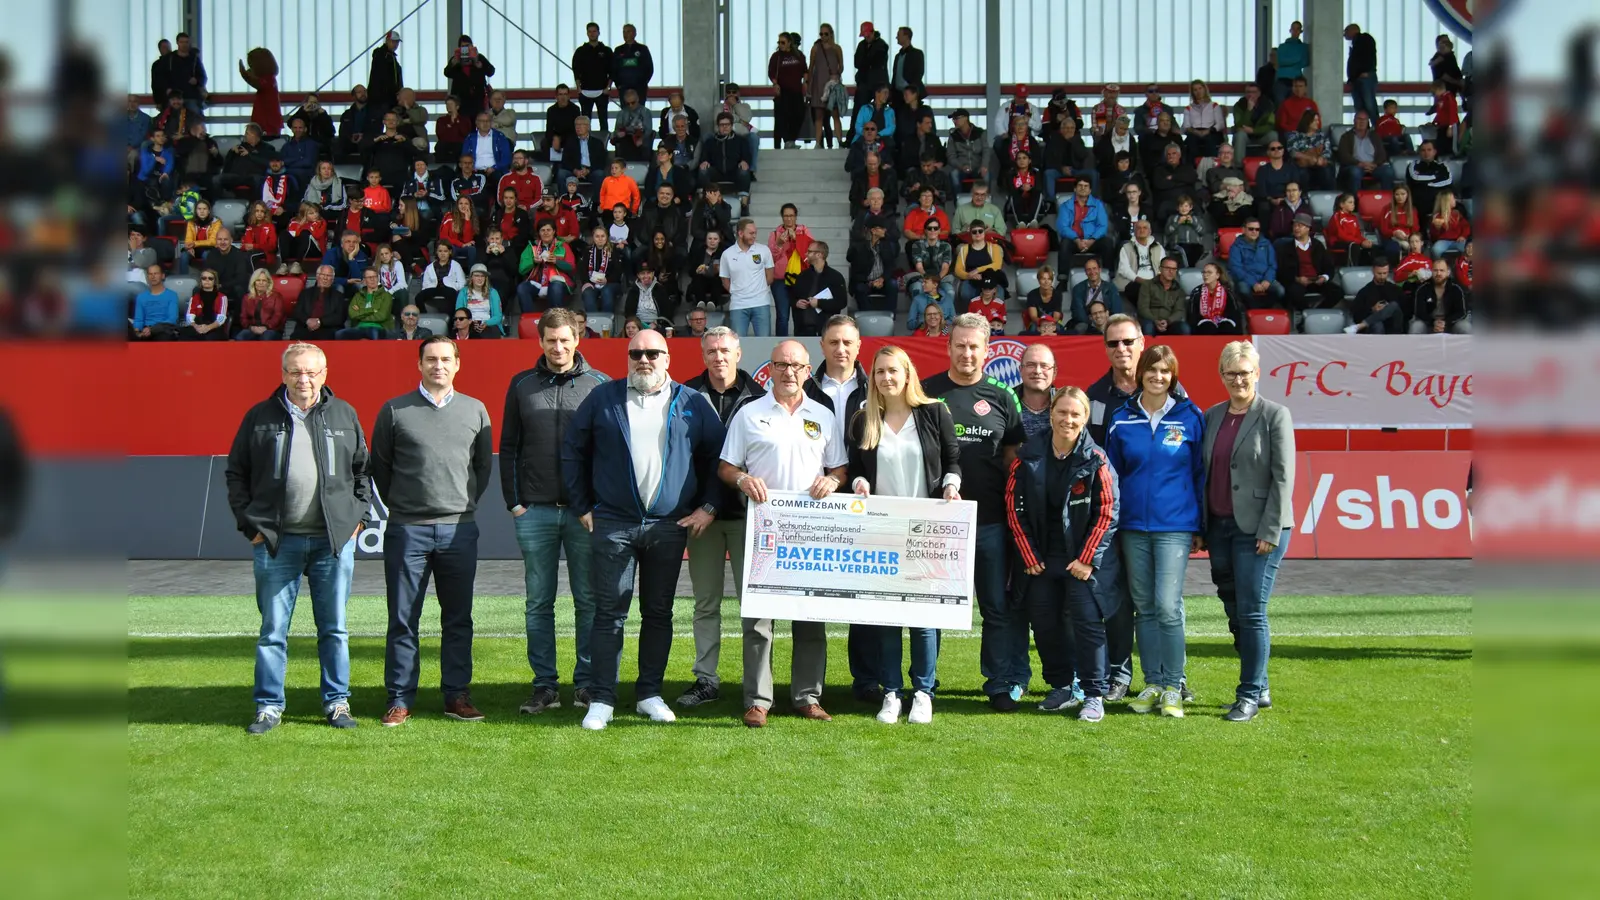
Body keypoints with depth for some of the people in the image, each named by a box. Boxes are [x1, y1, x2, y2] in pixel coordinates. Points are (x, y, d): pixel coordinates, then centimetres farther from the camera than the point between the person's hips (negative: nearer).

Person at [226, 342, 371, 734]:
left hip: (334, 540, 1)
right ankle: (269, 706, 11)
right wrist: (249, 523, 1)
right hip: (276, 540, -1)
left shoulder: (344, 415, 8)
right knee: (273, 629, 3)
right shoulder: (260, 417, 4)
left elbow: (363, 468, 16)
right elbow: (236, 474, 8)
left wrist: (358, 516, 7)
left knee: (334, 628, 7)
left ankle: (337, 703, 16)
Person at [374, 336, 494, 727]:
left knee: (458, 619, 6)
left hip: (459, 530, 2)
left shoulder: (475, 410, 8)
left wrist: (466, 504, 11)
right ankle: (400, 699, 6)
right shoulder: (394, 410, 3)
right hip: (407, 530, -2)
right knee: (403, 619, 1)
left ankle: (456, 696, 13)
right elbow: (380, 466, 10)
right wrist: (400, 505, 8)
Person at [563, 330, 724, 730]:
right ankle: (601, 700, 1)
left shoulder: (692, 405, 5)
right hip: (612, 524, -1)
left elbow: (718, 457, 10)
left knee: (659, 613, 8)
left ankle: (649, 694, 17)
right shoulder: (603, 399, 4)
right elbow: (572, 450, 9)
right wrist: (582, 506, 4)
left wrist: (708, 506, 2)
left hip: (669, 526, 1)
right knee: (610, 612, -2)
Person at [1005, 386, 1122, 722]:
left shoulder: (1096, 460, -8)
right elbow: (1014, 507, 0)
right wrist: (1029, 556, -3)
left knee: (1087, 621, -8)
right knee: (1044, 623, 7)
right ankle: (1062, 688, 22)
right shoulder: (1028, 456, -2)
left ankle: (1094, 695, 0)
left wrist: (1087, 559, -11)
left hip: (1083, 559, -3)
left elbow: (1107, 513, -8)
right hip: (1040, 559, 3)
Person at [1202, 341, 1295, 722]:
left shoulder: (1275, 416, -5)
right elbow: (1204, 473, 13)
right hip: (1219, 527, 6)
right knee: (1234, 612, 10)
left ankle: (1249, 695, 3)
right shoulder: (1212, 417, 11)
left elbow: (1283, 477, -9)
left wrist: (1270, 532, -14)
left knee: (1251, 613, -5)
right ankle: (1260, 687, 22)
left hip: (1257, 529, -6)